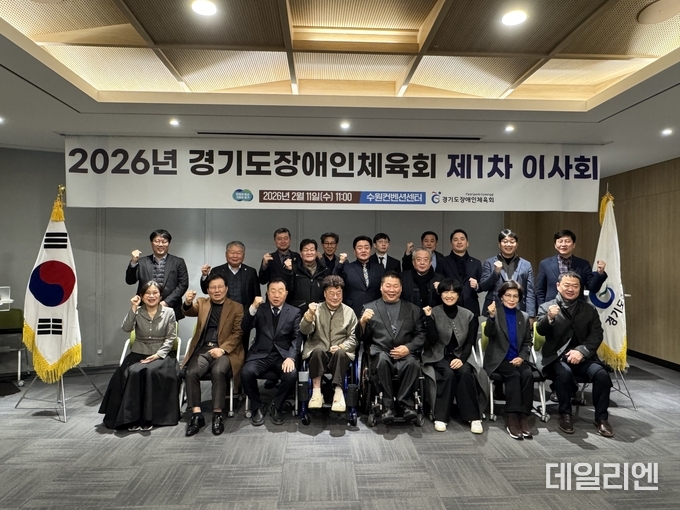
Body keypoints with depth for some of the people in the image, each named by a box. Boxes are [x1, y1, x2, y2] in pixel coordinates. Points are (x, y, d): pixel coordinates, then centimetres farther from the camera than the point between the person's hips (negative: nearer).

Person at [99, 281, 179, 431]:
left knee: (151, 372, -32)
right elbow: (126, 328, -10)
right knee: (133, 373, -29)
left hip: (161, 354, -2)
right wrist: (133, 308, -15)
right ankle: (132, 417, -19)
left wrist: (158, 354, -14)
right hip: (139, 354, 2)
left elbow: (171, 338, -2)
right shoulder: (137, 312, 6)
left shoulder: (169, 312, 1)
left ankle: (150, 417, -22)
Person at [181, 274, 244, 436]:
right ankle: (196, 414, -15)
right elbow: (189, 312, -6)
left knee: (218, 372, -31)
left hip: (225, 350, -2)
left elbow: (238, 333, -1)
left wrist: (222, 349, -15)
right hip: (202, 349, 3)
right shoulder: (201, 302, 15)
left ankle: (217, 415, -19)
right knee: (191, 372, -25)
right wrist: (187, 303, -30)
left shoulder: (237, 307, 7)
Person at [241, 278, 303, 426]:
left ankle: (276, 407, -1)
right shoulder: (260, 310, 9)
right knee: (246, 373, -28)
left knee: (291, 375, -30)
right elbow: (245, 329, -4)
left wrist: (290, 357, -19)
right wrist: (253, 308, -19)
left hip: (283, 355, 0)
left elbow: (297, 338, -2)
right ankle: (257, 408, -2)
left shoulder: (294, 312, 7)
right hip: (260, 354, 1)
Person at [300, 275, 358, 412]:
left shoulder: (349, 312, 10)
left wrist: (341, 346, -12)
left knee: (340, 353, -33)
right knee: (318, 350, -34)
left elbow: (353, 338, 8)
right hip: (317, 353, 0)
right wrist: (309, 314, -24)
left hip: (341, 353, 0)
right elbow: (305, 331, -4)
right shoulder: (316, 309, 9)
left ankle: (338, 392, -34)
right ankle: (316, 392, -32)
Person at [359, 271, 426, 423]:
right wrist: (362, 322, -11)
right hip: (380, 352, 0)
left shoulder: (413, 309, 19)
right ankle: (387, 405, -19)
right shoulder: (369, 307, 15)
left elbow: (421, 335, 11)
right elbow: (363, 338, 10)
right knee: (382, 360, -34)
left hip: (405, 354, 1)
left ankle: (403, 403, -14)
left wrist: (408, 348, -8)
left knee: (412, 363, -32)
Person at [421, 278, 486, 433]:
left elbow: (470, 342, 1)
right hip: (438, 356, -2)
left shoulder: (468, 315, 3)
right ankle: (440, 416, -21)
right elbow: (432, 340, -13)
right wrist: (428, 318, -22)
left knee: (465, 373, -28)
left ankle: (473, 417, -19)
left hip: (459, 356, 2)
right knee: (448, 374, -31)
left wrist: (461, 359, -16)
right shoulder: (433, 313, -4)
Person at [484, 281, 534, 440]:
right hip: (499, 359, -3)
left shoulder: (524, 316, 13)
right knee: (514, 375, -30)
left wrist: (522, 357, -7)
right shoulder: (495, 312, 1)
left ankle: (524, 417, -24)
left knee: (528, 375, -27)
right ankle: (512, 419, -27)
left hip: (518, 359, 3)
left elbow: (528, 342, 13)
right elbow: (489, 334, -14)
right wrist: (491, 316, -34)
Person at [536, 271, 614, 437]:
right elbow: (541, 331, -11)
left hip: (583, 357, 3)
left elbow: (596, 336, 3)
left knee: (601, 374, -26)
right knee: (564, 373, -33)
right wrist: (549, 318, -33)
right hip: (557, 357, -2)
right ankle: (565, 415, -13)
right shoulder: (546, 307, 5)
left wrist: (581, 351, -15)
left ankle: (601, 418, -8)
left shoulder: (589, 309, 13)